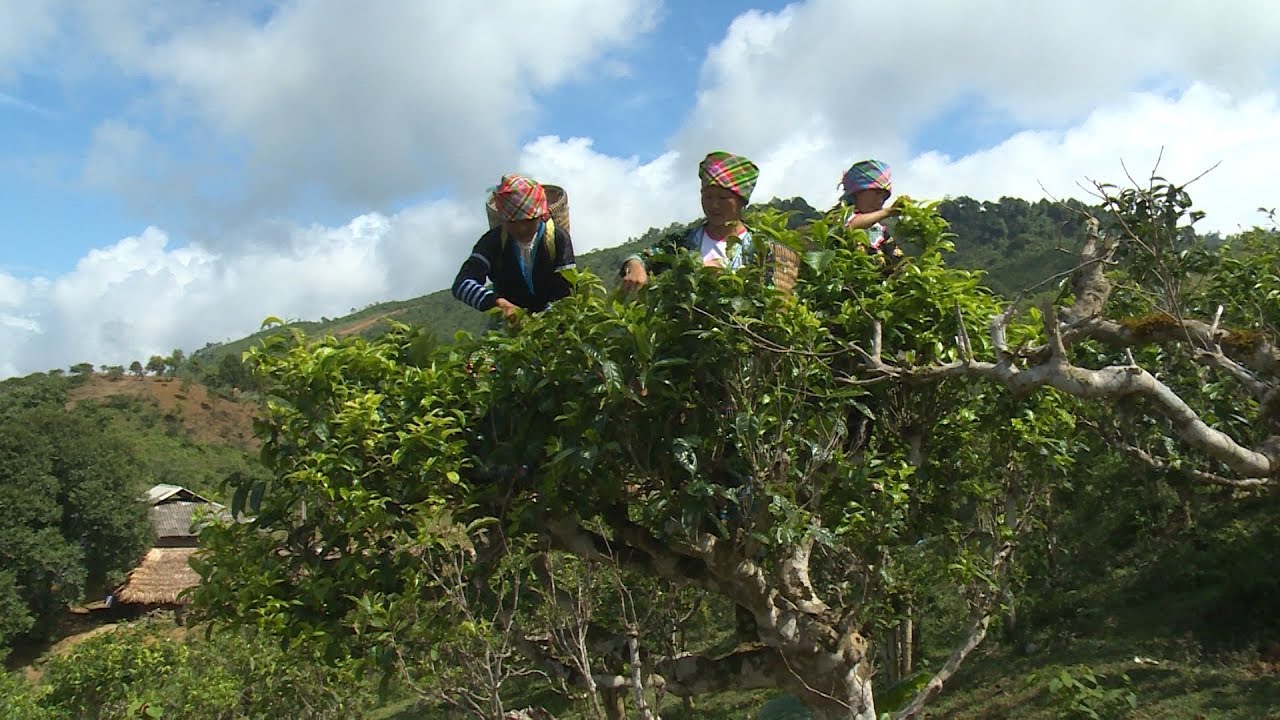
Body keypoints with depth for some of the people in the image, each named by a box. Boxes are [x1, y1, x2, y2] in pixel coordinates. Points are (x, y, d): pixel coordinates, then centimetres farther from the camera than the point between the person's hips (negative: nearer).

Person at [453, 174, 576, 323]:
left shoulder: (558, 239, -12)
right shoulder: (493, 241, -13)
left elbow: (567, 289, -15)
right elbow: (462, 284, -25)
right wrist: (498, 303, -44)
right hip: (507, 320, 1)